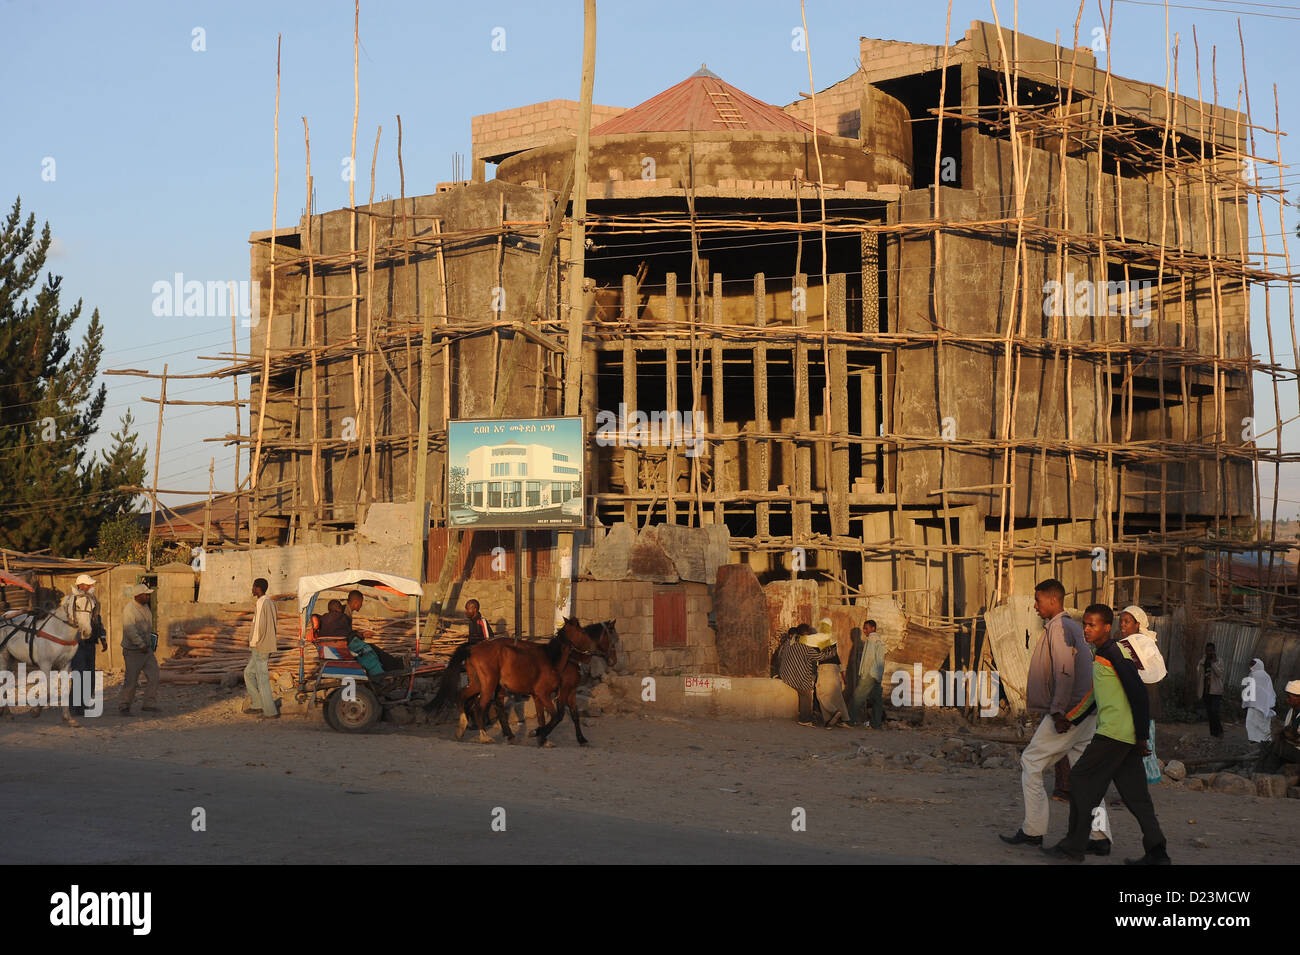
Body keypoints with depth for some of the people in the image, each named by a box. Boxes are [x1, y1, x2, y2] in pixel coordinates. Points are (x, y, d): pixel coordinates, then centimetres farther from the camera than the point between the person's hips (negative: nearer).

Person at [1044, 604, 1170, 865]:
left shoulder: (1114, 653, -13)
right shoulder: (1101, 654, 16)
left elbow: (1138, 691, -18)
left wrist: (1141, 735, -18)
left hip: (1114, 732, -10)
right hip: (1126, 735, 10)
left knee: (1081, 778, -3)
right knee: (1134, 792, 8)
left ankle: (1074, 846, 1)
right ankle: (1156, 853, 7)